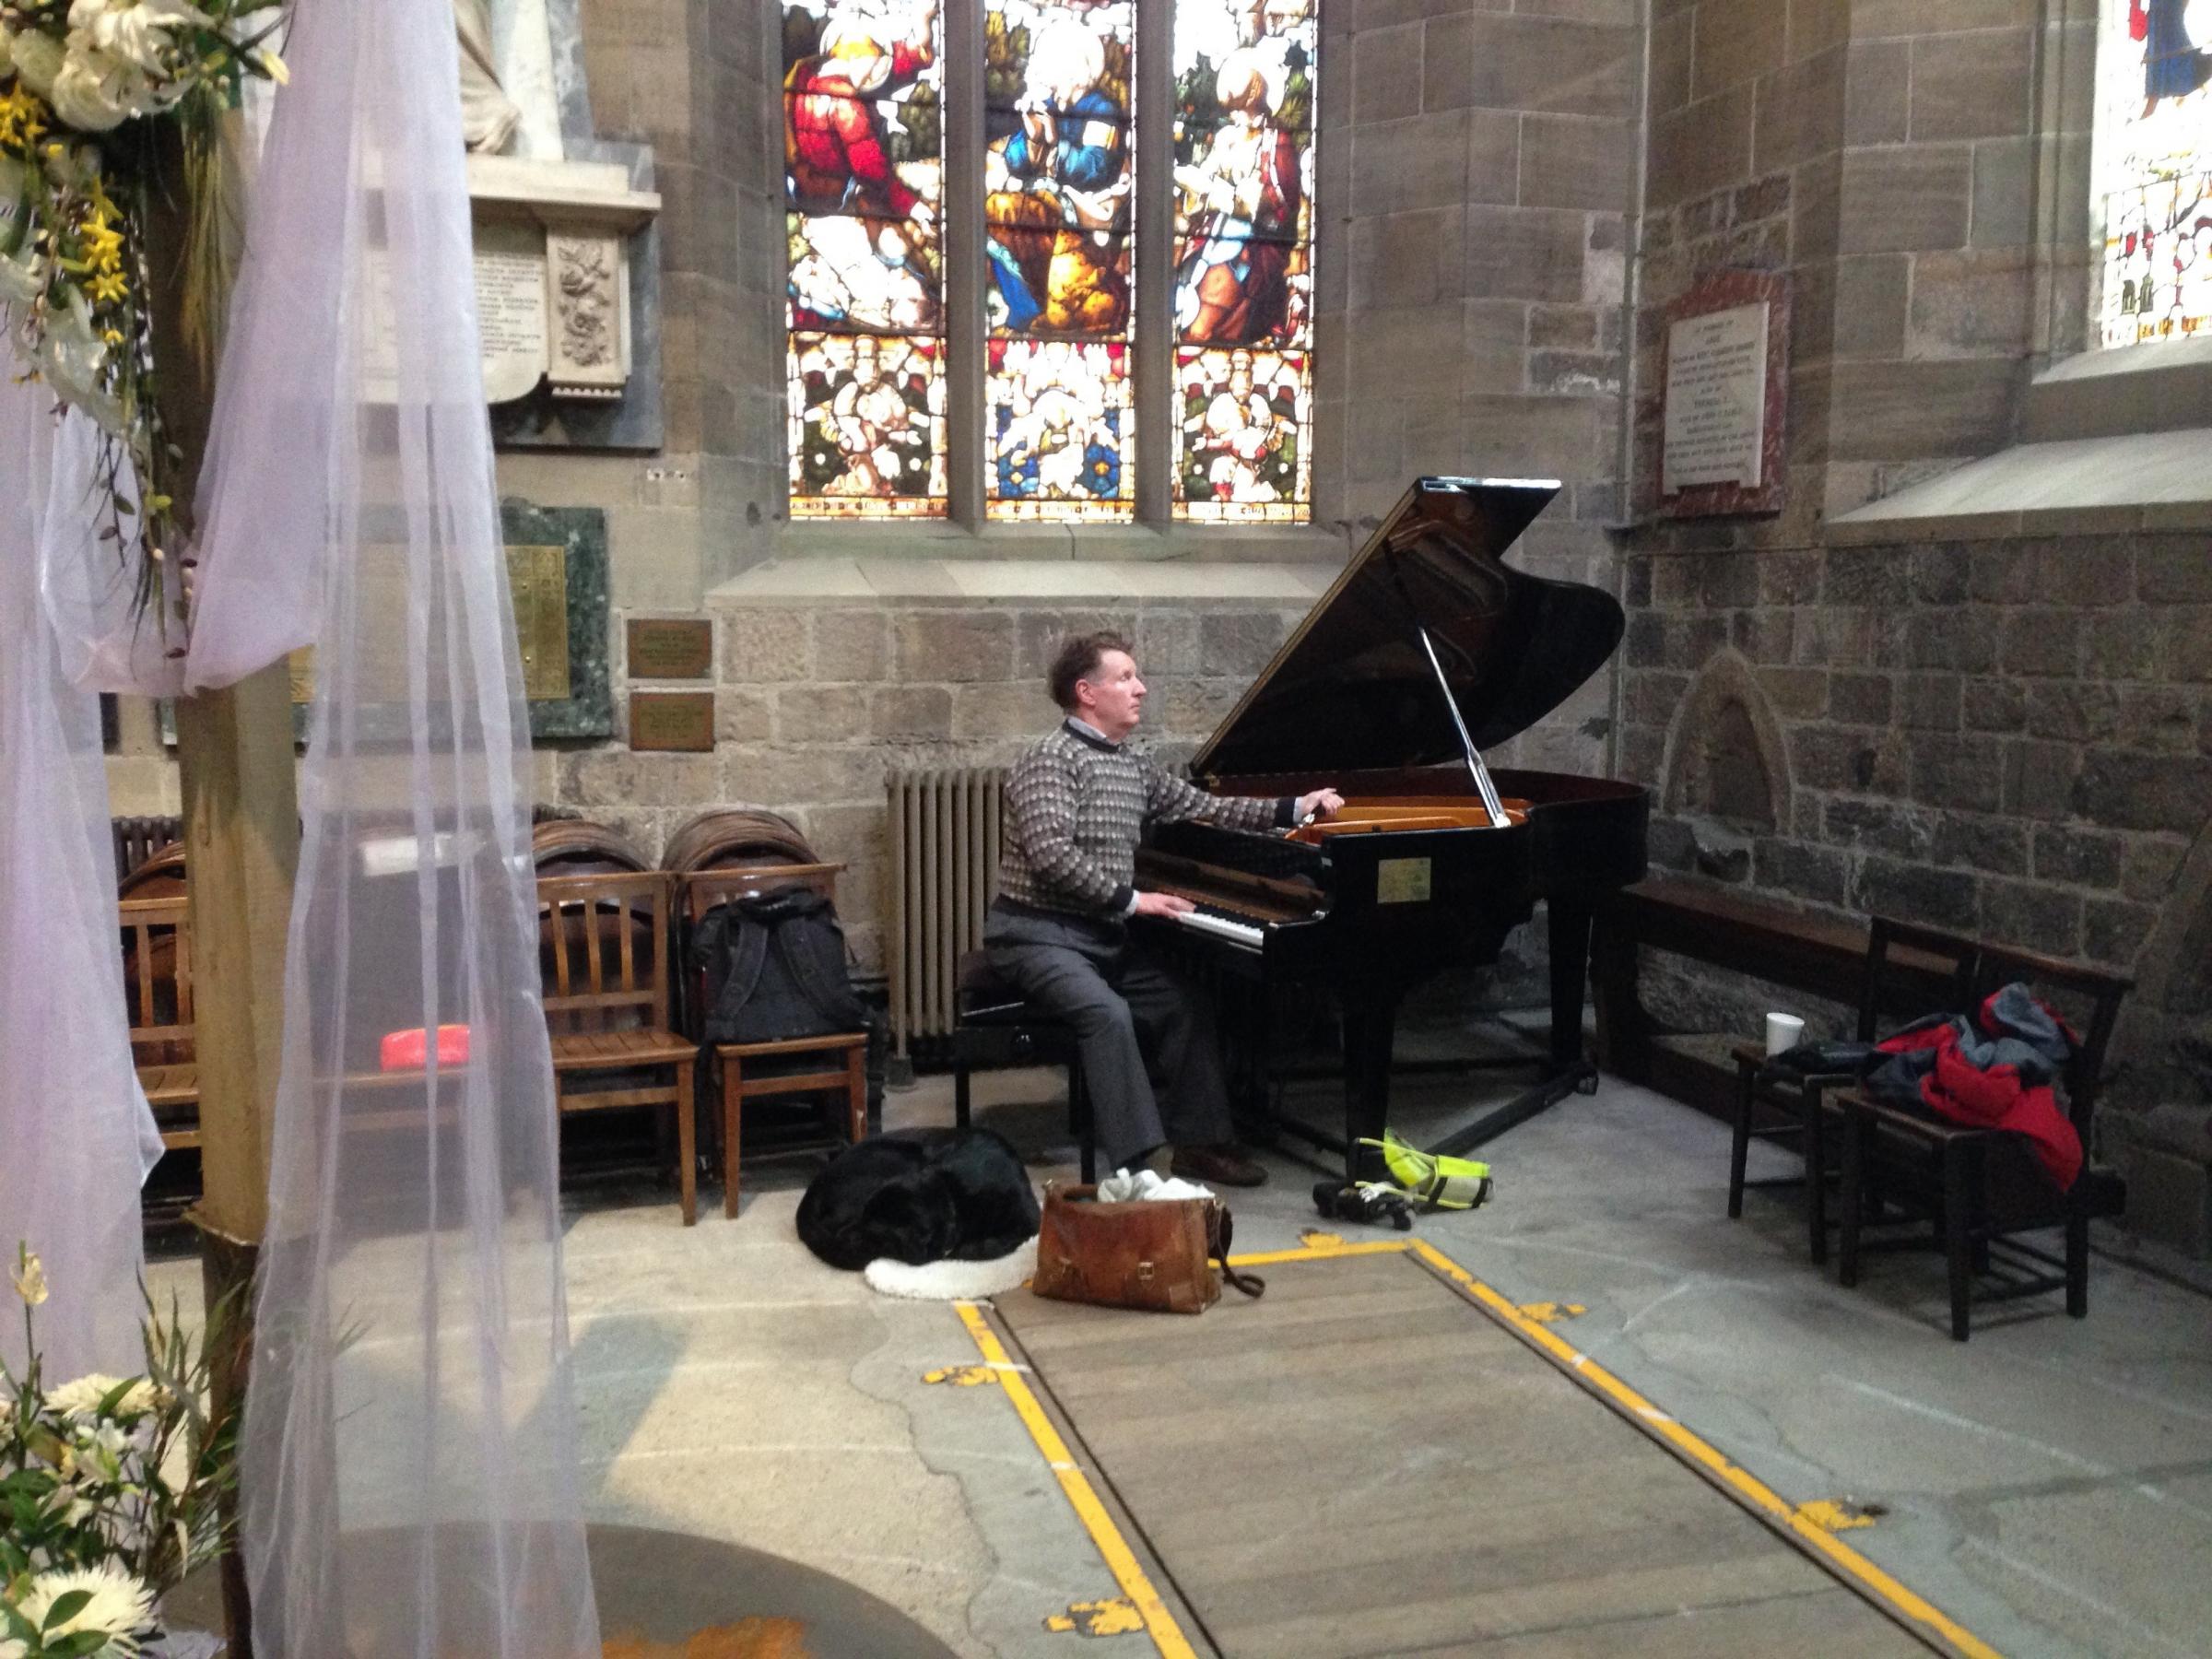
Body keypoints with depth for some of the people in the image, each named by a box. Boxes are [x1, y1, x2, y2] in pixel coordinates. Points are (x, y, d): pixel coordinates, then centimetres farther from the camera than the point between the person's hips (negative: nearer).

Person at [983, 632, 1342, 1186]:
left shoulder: (1134, 767, 11)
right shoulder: (1051, 760, -15)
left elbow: (1203, 806, 15)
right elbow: (1050, 854, -25)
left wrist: (1294, 808, 6)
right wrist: (1130, 900, -21)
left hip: (1104, 935, 9)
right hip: (1038, 934, -9)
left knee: (1187, 1004, -1)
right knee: (1108, 1013, -30)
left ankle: (1197, 1142, 6)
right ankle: (1134, 1162, -30)